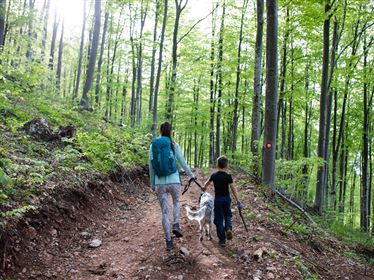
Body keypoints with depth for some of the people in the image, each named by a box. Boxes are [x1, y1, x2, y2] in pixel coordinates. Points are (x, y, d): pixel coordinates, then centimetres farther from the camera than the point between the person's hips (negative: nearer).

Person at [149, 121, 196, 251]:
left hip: (160, 183, 1)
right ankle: (176, 225, 7)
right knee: (176, 202, 28)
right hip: (174, 181, -1)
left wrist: (152, 184, 16)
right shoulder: (174, 145, -3)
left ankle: (168, 241, 10)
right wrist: (191, 175, 20)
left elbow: (151, 166, 6)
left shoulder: (153, 145, 2)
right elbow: (183, 163, 4)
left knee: (164, 212, 10)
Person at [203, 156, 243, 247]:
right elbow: (233, 189, -10)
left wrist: (204, 188, 41)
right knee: (227, 215, 20)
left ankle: (222, 240, 6)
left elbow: (207, 183, 18)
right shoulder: (228, 176, -10)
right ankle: (228, 228, -9)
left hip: (217, 199, 1)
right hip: (226, 199, -1)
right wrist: (237, 201, -4)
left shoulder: (214, 176, -1)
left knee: (219, 219, 6)